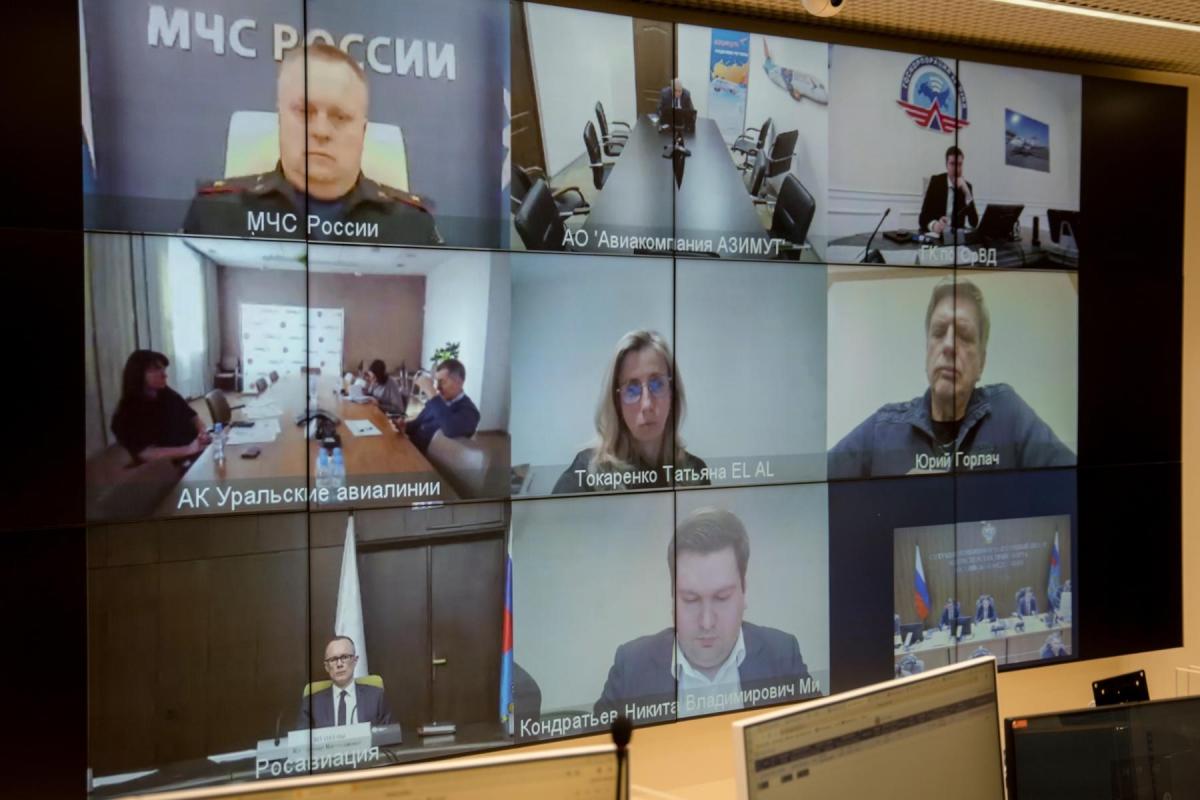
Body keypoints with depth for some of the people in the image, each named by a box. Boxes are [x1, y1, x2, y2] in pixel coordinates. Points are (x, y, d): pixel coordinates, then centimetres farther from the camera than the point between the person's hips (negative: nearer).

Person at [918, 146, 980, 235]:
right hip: (935, 233, -2)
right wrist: (934, 225, -30)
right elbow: (923, 217, -8)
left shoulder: (967, 187, 5)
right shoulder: (936, 181, 0)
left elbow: (974, 223, -4)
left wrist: (967, 193, -12)